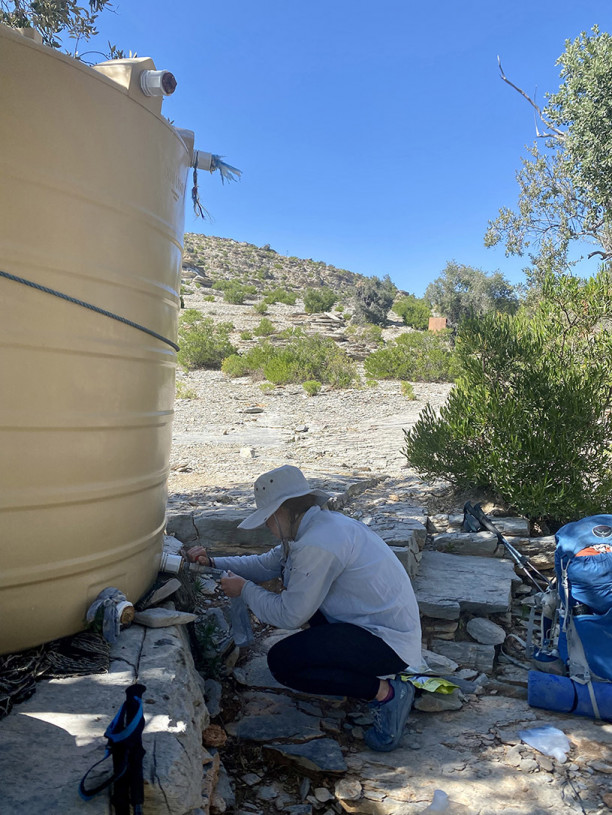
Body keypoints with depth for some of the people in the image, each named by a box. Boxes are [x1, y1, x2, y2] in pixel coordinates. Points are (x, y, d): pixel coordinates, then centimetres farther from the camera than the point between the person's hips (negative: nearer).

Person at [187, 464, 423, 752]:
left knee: (282, 661, -16)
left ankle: (386, 692, -8)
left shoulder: (318, 542, -24)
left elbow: (289, 615, -17)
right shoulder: (320, 524, 7)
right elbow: (266, 564, 18)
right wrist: (213, 563, 11)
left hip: (390, 642, -10)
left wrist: (245, 590, -4)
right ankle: (362, 667, 17)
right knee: (295, 585, 18)